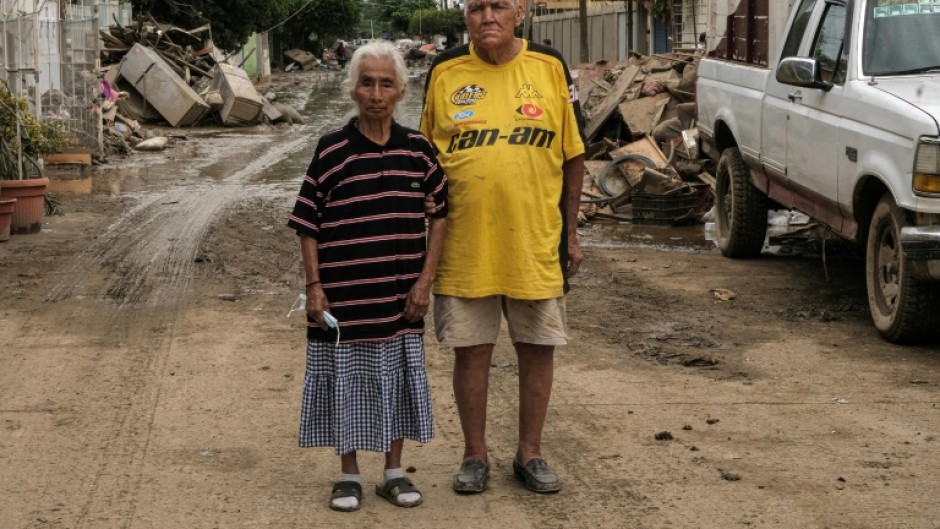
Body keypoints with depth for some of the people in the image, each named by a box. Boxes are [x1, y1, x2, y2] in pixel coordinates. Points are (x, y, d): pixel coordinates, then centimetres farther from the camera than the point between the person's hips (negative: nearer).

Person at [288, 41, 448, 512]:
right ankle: (348, 475, 21)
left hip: (399, 299, 2)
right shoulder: (332, 151, -5)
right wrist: (314, 286, -7)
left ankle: (394, 472, 25)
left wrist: (426, 279, 1)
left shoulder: (418, 149, 1)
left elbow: (440, 213, 7)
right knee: (346, 380, 7)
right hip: (343, 298, -2)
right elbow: (307, 225, -2)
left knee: (397, 378, 10)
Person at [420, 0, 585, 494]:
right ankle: (475, 455, 22)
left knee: (537, 348, 8)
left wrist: (570, 233, 4)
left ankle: (529, 453, 23)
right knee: (471, 350, 7)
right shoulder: (445, 72, 2)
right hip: (464, 243, 0)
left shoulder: (550, 67, 1)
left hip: (535, 241, 0)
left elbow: (573, 155, 5)